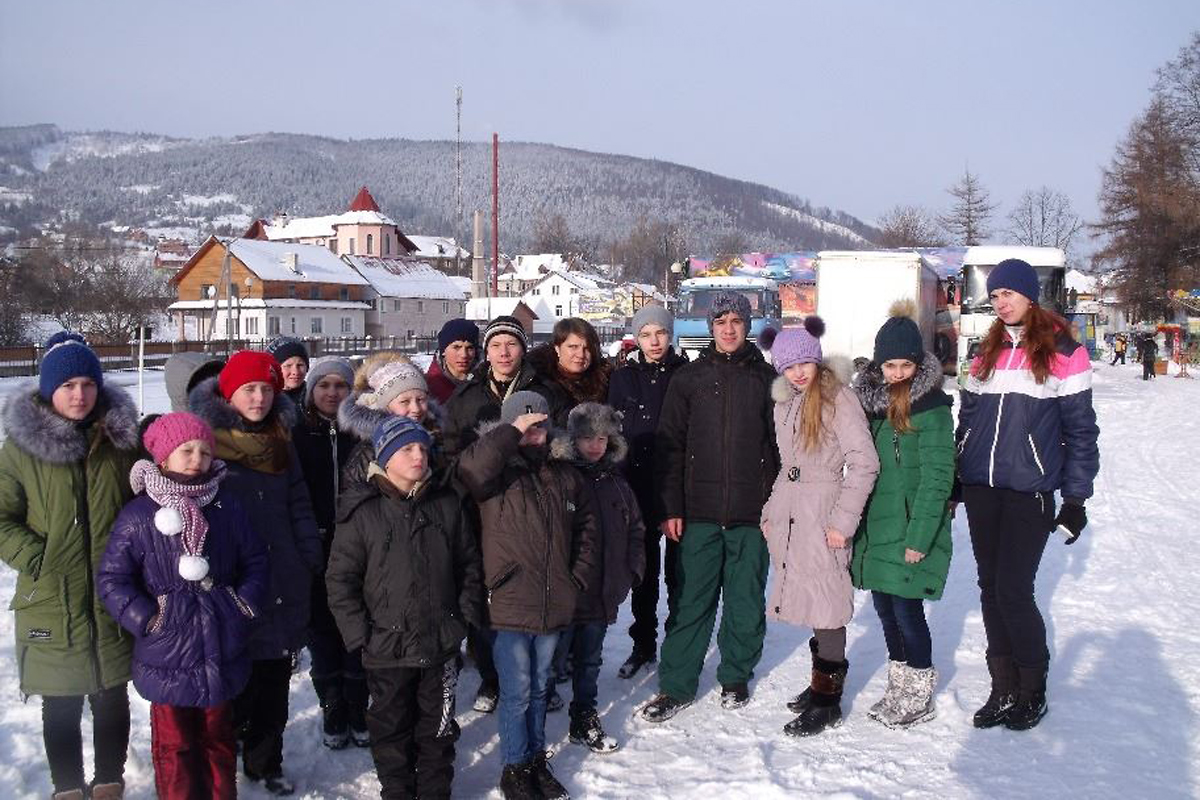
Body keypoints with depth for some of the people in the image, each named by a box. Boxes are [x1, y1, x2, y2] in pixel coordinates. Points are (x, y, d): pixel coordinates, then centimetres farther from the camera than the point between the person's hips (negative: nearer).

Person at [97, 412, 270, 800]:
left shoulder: (227, 508, -3)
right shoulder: (138, 515, -11)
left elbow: (255, 561, 7)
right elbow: (111, 578, -6)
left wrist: (245, 604, -4)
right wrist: (146, 618, -13)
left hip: (222, 653, 3)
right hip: (167, 656, -2)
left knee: (219, 738, 20)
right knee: (174, 743, 12)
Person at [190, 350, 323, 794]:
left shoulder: (281, 440, 10)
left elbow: (299, 505, 11)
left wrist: (311, 561, 5)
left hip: (282, 587, 5)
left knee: (274, 683, 12)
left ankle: (266, 764, 25)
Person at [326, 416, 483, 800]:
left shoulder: (448, 504, 0)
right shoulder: (363, 511, -9)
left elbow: (470, 563, 9)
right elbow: (340, 578, -7)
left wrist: (466, 615, 2)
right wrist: (359, 633, -11)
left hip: (442, 643, 2)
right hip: (387, 648, -2)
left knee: (438, 729, 16)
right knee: (392, 730, 14)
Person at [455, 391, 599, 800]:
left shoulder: (566, 477, 7)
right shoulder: (498, 473, -8)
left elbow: (586, 529, 13)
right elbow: (470, 467, -31)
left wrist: (578, 580, 5)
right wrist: (511, 432, -23)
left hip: (555, 606, 5)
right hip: (510, 607, -5)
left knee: (540, 687, 20)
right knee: (516, 692, 5)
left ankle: (537, 758, 36)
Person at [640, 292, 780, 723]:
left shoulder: (766, 378, 5)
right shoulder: (689, 378, 5)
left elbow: (780, 444, 7)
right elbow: (669, 445, 3)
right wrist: (671, 508, -3)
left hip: (752, 513, 0)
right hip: (699, 512, 0)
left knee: (746, 602, 10)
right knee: (691, 601, 3)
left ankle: (736, 676, 29)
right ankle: (676, 685, 15)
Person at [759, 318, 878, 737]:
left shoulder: (838, 398, -10)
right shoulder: (784, 402, 13)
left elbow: (864, 463, -13)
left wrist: (843, 521, -15)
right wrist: (770, 511, 15)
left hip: (822, 513, -7)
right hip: (788, 514, 7)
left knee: (825, 605, -3)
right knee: (808, 600, 11)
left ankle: (827, 700, 6)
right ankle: (823, 682, 24)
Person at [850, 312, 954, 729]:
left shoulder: (931, 407, -11)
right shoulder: (871, 400, 9)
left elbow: (937, 476, -14)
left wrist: (919, 537, -18)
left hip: (910, 529, -7)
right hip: (876, 525, 7)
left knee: (906, 609, -1)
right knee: (885, 606, 14)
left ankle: (920, 695, 17)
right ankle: (899, 687, 30)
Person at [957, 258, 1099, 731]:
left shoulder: (1062, 353, -3)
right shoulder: (988, 352, 12)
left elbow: (1081, 430, -2)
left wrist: (1075, 498, -4)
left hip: (1029, 492, -5)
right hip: (981, 489, 5)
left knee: (1013, 591, -6)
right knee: (991, 589, 9)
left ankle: (1033, 691, 14)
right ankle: (1004, 689, 20)